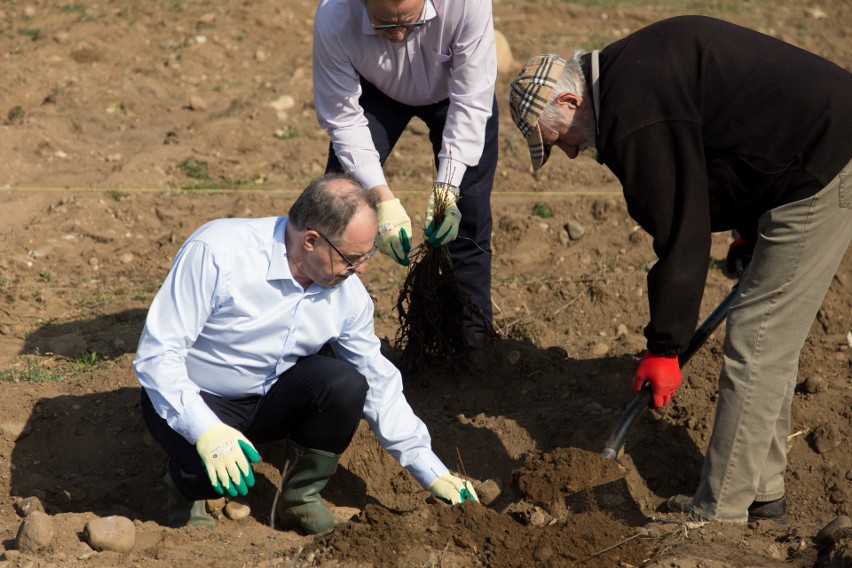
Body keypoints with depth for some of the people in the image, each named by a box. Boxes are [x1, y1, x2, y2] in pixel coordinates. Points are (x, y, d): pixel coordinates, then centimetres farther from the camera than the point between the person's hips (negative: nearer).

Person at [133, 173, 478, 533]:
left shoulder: (349, 294, -10)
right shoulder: (216, 253, -27)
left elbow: (380, 384, 2)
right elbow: (156, 353, -26)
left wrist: (432, 474, 2)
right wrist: (206, 430, -39)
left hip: (268, 399, 5)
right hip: (194, 400, -4)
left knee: (346, 386, -24)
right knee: (217, 469, -36)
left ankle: (301, 497, -1)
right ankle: (187, 482, 3)